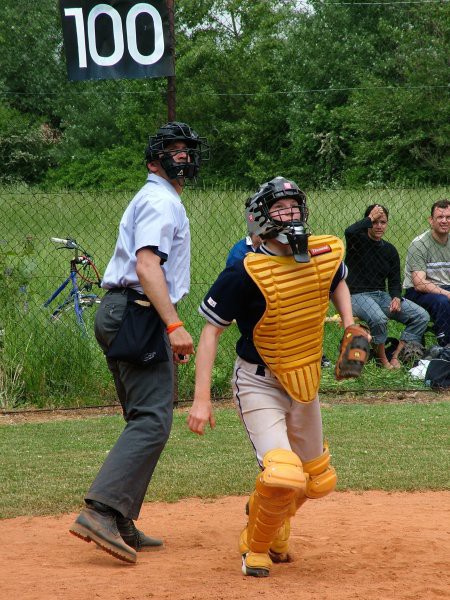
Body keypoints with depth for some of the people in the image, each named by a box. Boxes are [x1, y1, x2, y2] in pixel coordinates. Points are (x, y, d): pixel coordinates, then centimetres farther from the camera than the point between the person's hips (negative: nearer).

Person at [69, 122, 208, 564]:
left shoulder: (154, 200, 25)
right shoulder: (161, 201, -8)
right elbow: (147, 265, -21)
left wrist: (170, 332, 24)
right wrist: (174, 325, -28)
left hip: (118, 314, 11)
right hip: (137, 315, -11)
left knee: (144, 422, 12)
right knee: (152, 421, -17)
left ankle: (120, 525, 10)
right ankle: (101, 511, -27)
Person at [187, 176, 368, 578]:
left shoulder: (326, 252, -6)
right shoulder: (246, 273, -22)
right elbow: (211, 332, -16)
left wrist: (350, 327, 1)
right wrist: (202, 398, -21)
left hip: (305, 383, 6)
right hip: (259, 383, -6)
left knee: (317, 482, 17)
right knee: (283, 476, -24)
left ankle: (275, 530, 49)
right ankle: (256, 548, 5)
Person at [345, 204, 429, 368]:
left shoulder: (390, 250, 13)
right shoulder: (358, 241, -3)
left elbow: (394, 280, 12)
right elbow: (350, 232, -30)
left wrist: (396, 298, -10)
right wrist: (370, 218, -16)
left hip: (382, 295, 6)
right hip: (358, 295, -6)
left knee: (422, 316, -11)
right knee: (378, 318, -39)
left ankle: (396, 356, -15)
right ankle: (382, 359, -17)